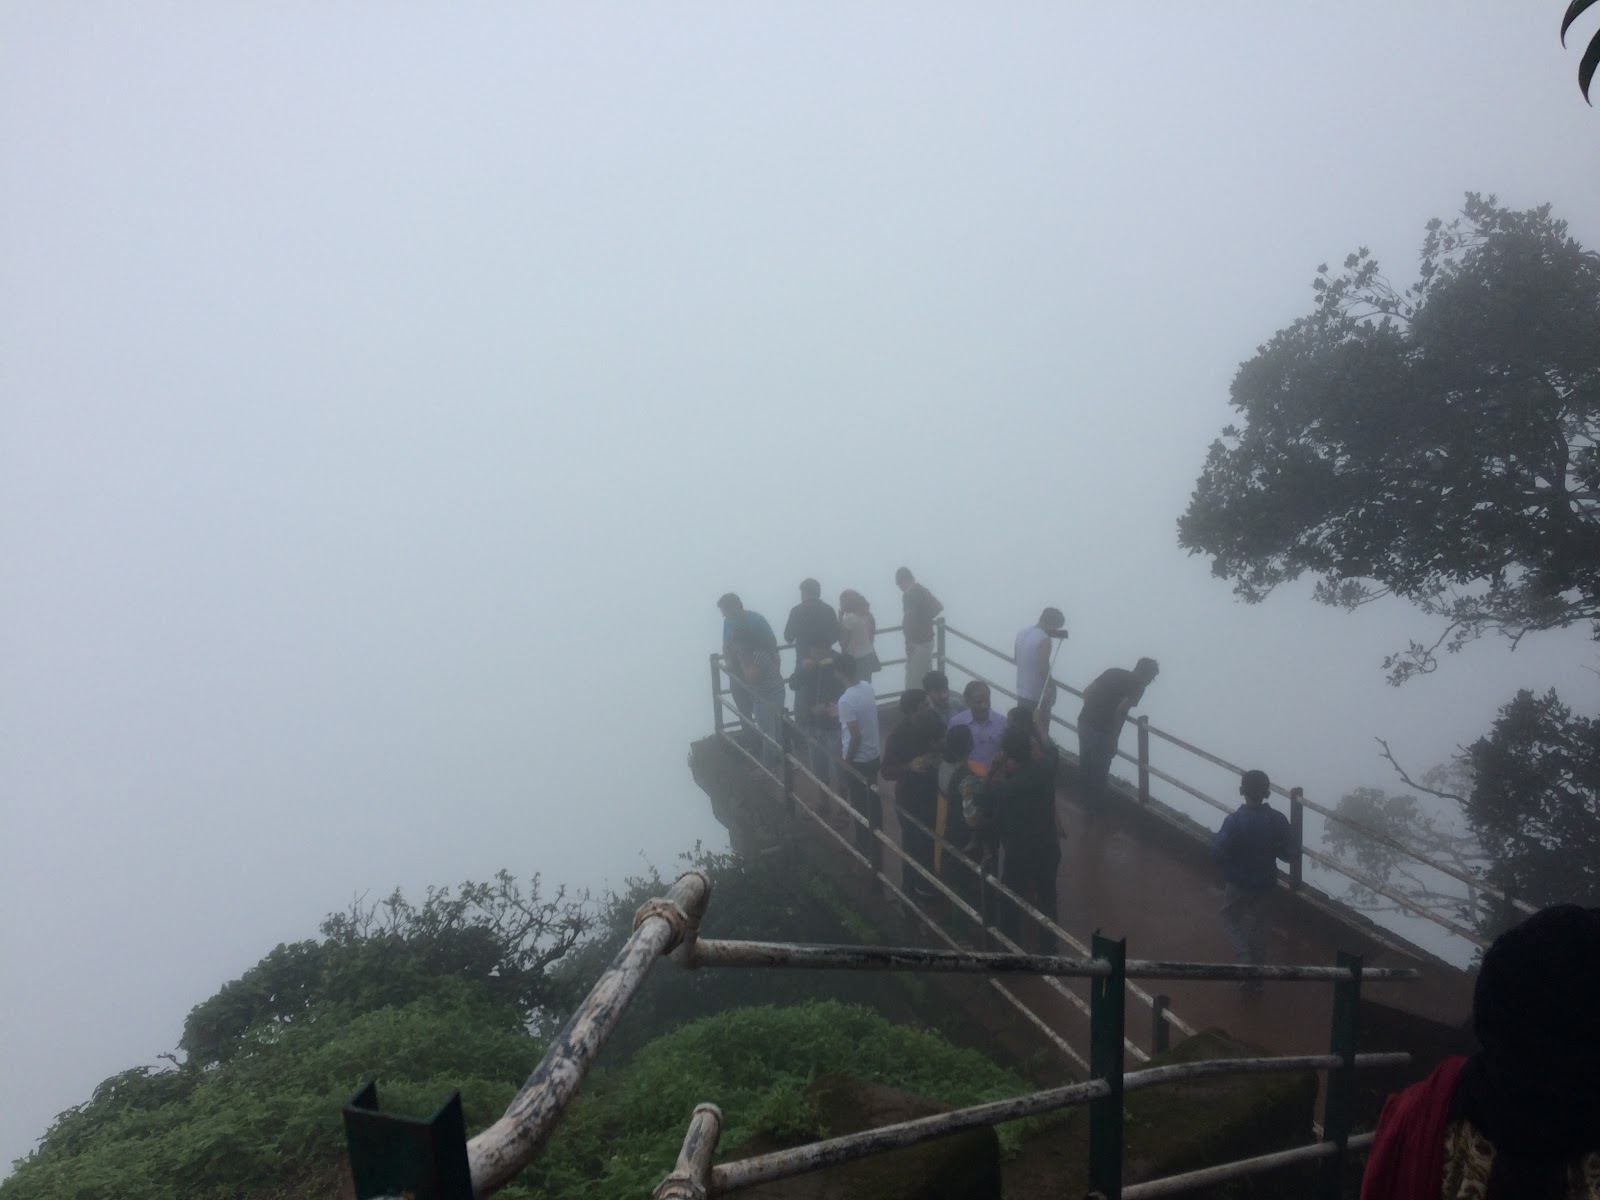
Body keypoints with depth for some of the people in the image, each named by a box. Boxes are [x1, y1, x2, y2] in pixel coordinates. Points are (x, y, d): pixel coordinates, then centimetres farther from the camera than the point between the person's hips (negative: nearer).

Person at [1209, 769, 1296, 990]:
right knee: (1258, 927, 17)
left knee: (1231, 918, 21)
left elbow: (1218, 851, -23)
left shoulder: (1234, 819, -22)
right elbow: (1290, 851, -5)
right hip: (1265, 883, 3)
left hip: (1238, 882, -3)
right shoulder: (1278, 819, -13)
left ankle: (1245, 959, 2)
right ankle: (1256, 977, 26)